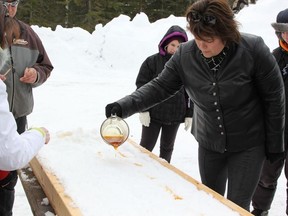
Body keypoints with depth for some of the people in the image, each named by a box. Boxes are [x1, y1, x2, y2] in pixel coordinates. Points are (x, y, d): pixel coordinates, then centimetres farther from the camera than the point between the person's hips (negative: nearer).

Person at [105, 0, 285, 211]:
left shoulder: (253, 50, -22)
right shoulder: (185, 54, -14)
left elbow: (274, 99, -12)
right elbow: (160, 86, -8)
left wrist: (275, 144, -6)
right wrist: (125, 106, -24)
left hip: (248, 145, -3)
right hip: (209, 144, 4)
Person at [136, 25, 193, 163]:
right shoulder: (152, 61, -5)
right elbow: (141, 85, -4)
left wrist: (189, 114, 5)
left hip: (175, 115, 3)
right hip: (153, 113, -3)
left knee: (167, 147, 16)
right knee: (146, 146, 2)